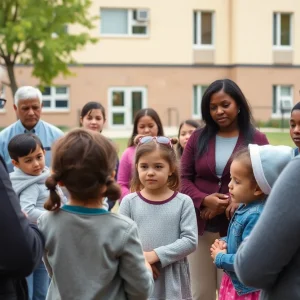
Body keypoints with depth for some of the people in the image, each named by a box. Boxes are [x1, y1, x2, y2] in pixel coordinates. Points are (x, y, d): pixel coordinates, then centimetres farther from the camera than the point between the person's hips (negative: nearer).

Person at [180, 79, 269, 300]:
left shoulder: (256, 139, -1)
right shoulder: (198, 138, 6)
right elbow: (183, 178, 5)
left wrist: (236, 202, -19)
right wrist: (204, 200, -13)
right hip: (200, 228, 2)